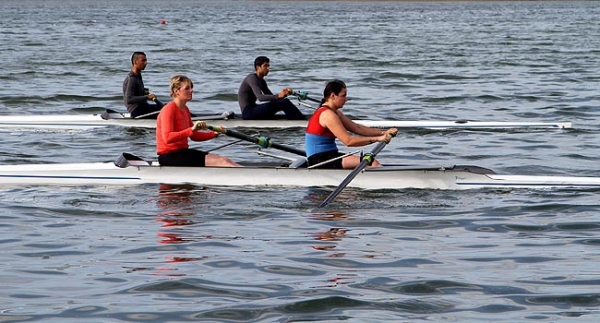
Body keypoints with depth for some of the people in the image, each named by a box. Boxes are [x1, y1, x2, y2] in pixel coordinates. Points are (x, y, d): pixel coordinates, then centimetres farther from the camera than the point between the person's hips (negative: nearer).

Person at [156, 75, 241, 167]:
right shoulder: (169, 110, -14)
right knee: (220, 162, -20)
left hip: (182, 151, 9)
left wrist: (214, 133, 5)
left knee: (224, 160, -5)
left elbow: (194, 135, 21)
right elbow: (168, 138, -28)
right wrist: (192, 129, -34)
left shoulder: (185, 109, 14)